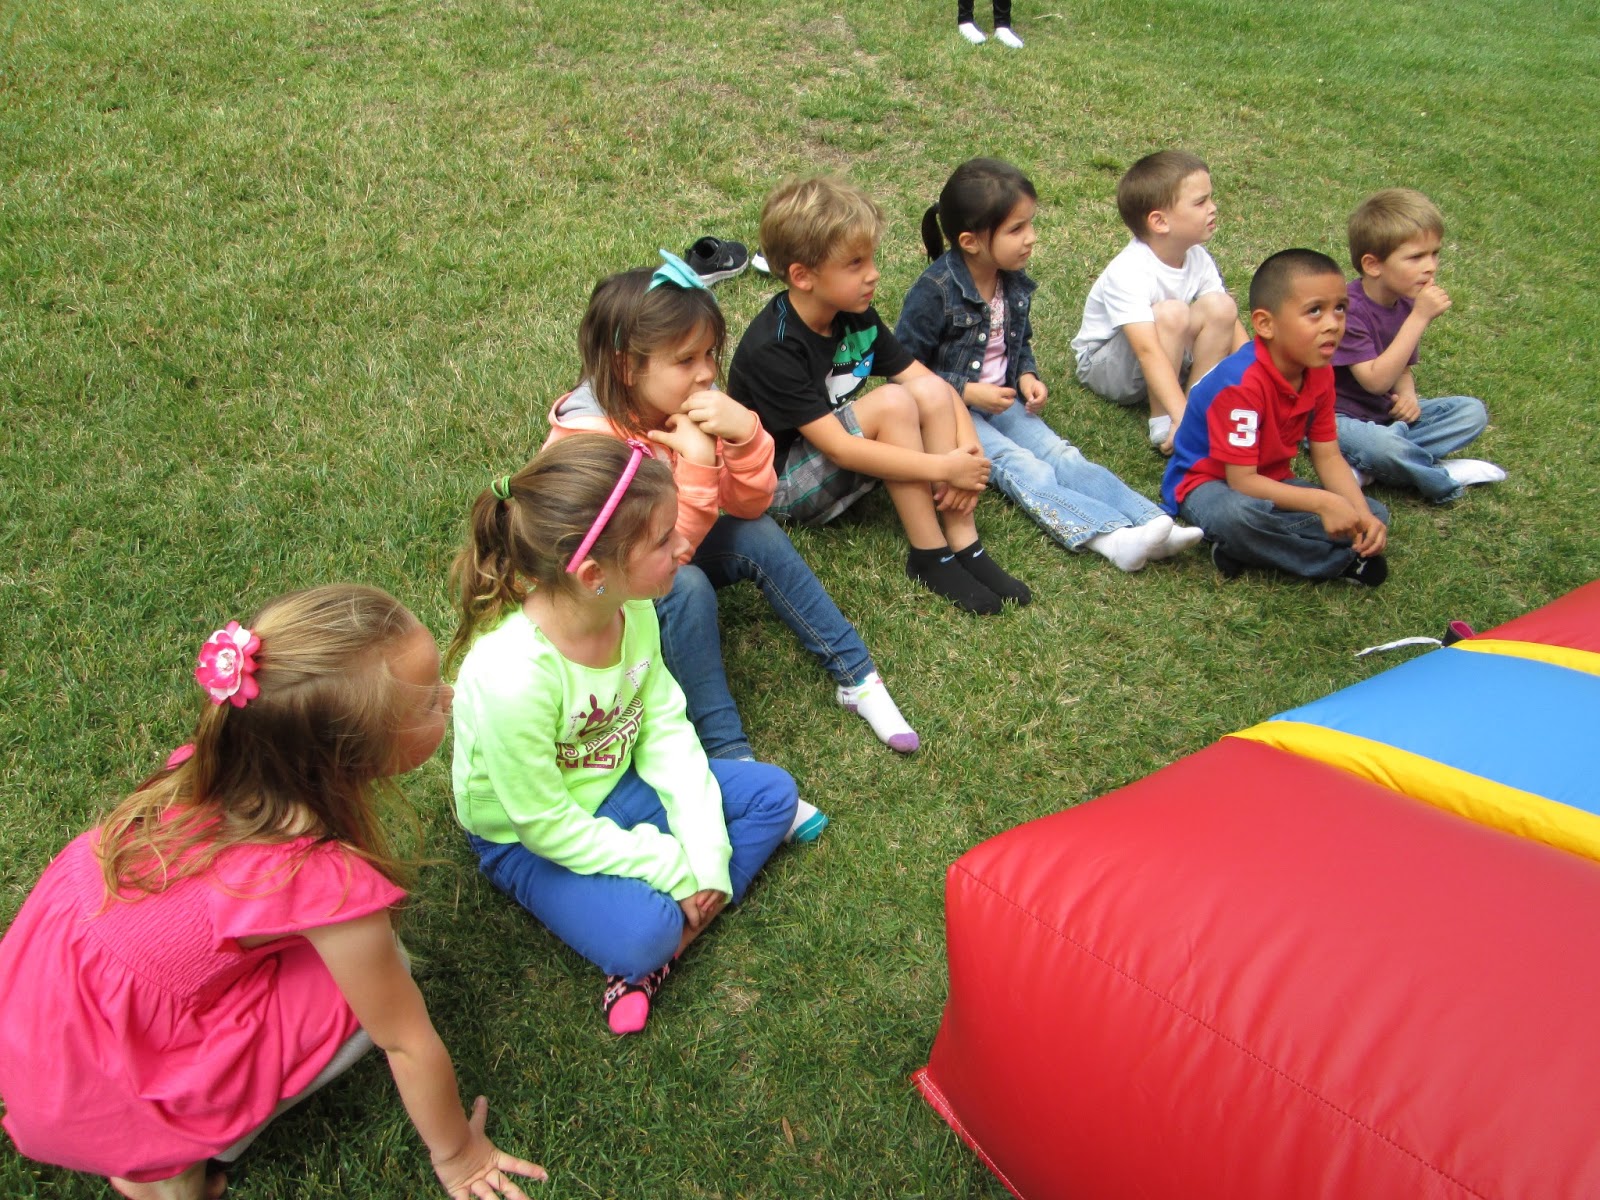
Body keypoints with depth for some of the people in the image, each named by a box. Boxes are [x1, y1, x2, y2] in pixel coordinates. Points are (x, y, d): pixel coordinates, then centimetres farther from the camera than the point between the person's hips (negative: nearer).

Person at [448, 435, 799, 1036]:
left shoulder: (633, 610, -19)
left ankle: (674, 932, -6)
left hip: (618, 784, 7)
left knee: (772, 792, -2)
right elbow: (547, 826, -27)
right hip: (530, 839, -6)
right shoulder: (510, 677, -38)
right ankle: (664, 935, 4)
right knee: (641, 935, -30)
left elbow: (665, 727, -8)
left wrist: (705, 850, -15)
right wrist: (675, 870, -22)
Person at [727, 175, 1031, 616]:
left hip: (833, 451, 7)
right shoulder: (773, 349, -27)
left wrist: (970, 452, -21)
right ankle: (929, 556, -17)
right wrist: (943, 467, -30)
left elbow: (935, 382, -4)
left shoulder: (855, 316, -4)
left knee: (930, 391, -16)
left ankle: (964, 544, -16)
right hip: (780, 484, -7)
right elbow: (839, 449, -31)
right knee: (892, 403, -28)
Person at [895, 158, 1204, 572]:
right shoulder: (935, 292, -18)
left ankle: (1154, 523, -31)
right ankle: (1112, 537, -44)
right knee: (1020, 467, -26)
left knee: (1060, 453, -15)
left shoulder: (1015, 283, 4)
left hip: (1002, 400, 6)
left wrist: (1027, 375, -1)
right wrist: (966, 391, -20)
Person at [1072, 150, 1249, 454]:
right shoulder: (1128, 272, -30)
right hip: (1104, 364, -6)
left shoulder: (1197, 258, -7)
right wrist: (1182, 417, -47)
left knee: (1220, 306, -17)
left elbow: (1229, 326, -5)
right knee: (1171, 313, -32)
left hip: (1166, 360, 6)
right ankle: (1163, 425, -23)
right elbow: (1148, 351, -40)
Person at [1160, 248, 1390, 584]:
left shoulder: (1320, 374, -4)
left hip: (1270, 482, 8)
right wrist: (1322, 502, -35)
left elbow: (1328, 458, -2)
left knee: (1375, 515, -5)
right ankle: (1343, 560, -19)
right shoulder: (1242, 382, -29)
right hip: (1207, 483, -8)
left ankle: (1247, 550, -16)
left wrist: (1364, 515, -18)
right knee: (1238, 514, -42)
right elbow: (1241, 481, -29)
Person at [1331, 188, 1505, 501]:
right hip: (1338, 417, -9)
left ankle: (1366, 468, -17)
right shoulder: (1348, 309, -23)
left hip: (1386, 414, 9)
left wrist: (1408, 395, -10)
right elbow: (1375, 380, -29)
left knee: (1472, 411, -2)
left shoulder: (1407, 303, 4)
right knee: (1380, 443, -39)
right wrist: (1419, 318, -30)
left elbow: (1401, 369, 15)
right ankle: (1443, 478, -7)